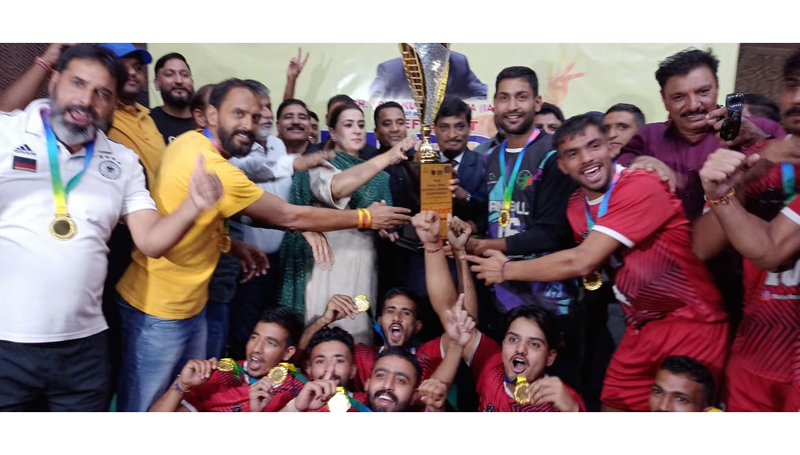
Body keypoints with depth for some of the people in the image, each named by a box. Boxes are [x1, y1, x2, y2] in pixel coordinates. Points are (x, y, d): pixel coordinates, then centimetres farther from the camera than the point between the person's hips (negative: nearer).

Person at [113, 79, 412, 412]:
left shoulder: (190, 141, -1)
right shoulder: (213, 170, -28)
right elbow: (290, 217, -20)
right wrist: (366, 217, -11)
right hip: (160, 309, -9)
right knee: (147, 406, 10)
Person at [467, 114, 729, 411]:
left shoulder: (642, 187, -22)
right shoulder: (576, 205, 2)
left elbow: (582, 262, -26)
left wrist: (507, 270, -16)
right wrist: (593, 275, -7)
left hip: (692, 324, -7)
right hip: (641, 328, 7)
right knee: (613, 405, 12)